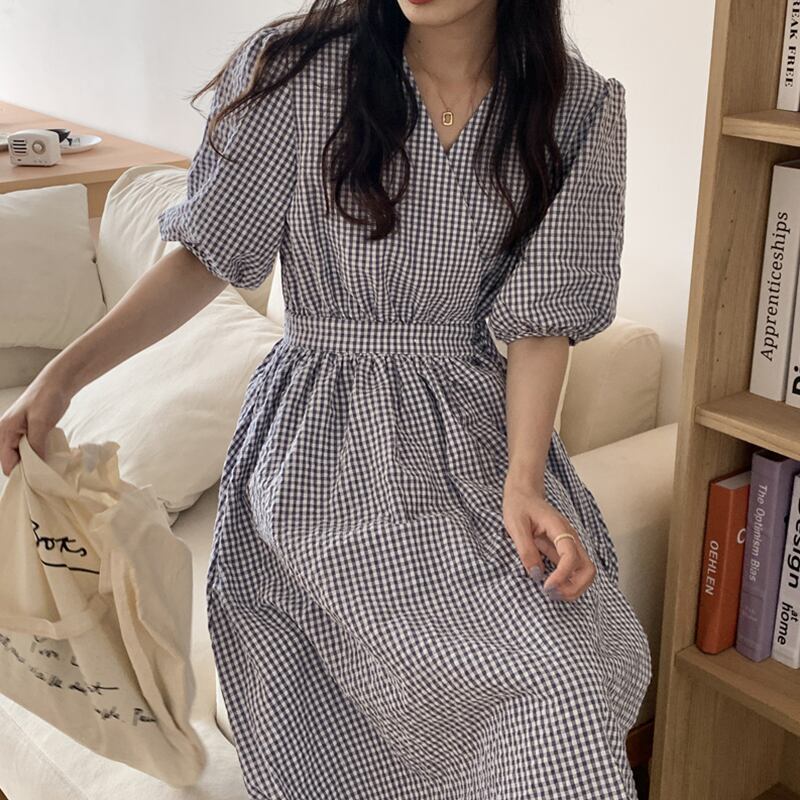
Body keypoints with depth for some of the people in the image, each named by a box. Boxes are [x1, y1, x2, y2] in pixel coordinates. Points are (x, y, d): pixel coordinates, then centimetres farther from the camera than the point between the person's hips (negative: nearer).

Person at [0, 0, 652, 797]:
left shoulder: (579, 110, -1)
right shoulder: (298, 66, -5)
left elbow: (542, 314, -3)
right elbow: (208, 253, -1)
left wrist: (524, 479, -17)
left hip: (475, 431, 2)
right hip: (320, 438, -1)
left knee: (566, 687, -17)